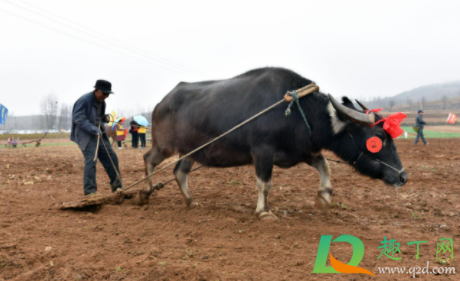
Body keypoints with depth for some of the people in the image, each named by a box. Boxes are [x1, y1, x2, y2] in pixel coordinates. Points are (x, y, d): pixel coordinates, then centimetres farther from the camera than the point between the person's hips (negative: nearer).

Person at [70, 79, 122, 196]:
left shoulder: (101, 102, 11)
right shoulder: (84, 100, -15)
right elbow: (78, 118, -21)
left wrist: (105, 118, 1)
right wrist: (93, 129, -28)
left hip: (99, 134, 9)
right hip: (86, 135, -8)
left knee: (111, 157, 7)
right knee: (91, 160, -17)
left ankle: (117, 186, 17)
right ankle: (89, 190, -9)